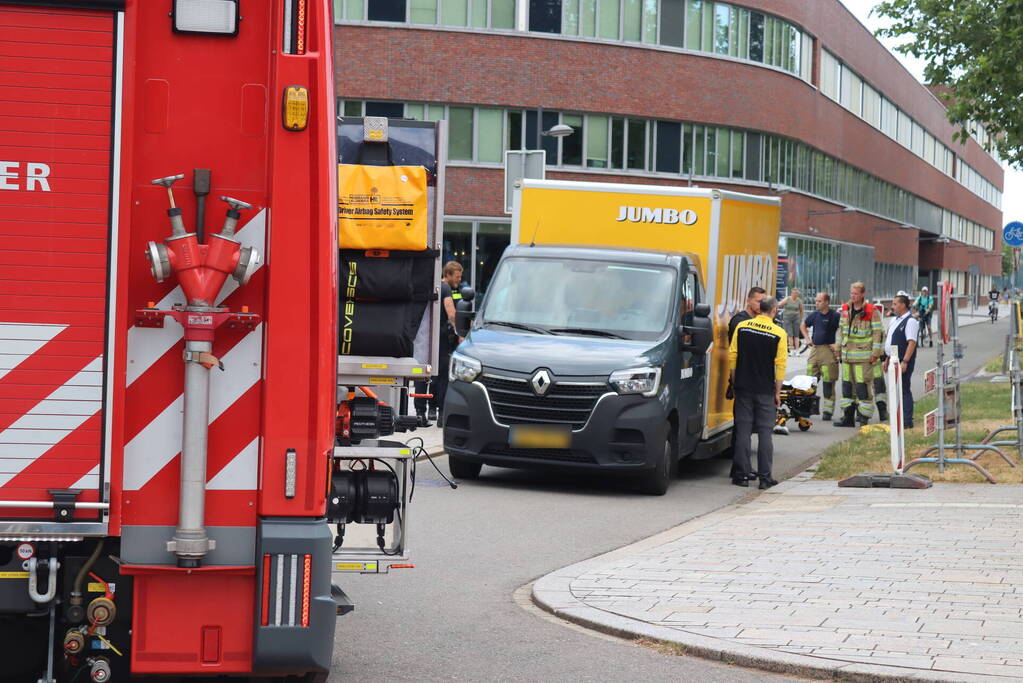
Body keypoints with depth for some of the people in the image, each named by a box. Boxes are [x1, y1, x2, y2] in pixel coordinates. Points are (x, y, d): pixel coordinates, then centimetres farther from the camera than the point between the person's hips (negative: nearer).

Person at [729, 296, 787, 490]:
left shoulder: (742, 327, 1)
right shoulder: (779, 334, -6)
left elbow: (732, 356, 4)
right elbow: (780, 365, -5)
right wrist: (777, 392, 3)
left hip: (743, 387, 2)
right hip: (765, 390, -2)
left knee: (743, 431, 6)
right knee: (765, 432, 2)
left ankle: (742, 475, 6)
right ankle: (764, 477, 0)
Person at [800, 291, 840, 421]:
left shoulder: (835, 316, -7)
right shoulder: (814, 315, 11)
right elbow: (803, 326, 28)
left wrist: (838, 344, -12)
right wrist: (807, 339, 16)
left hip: (828, 350, -6)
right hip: (815, 349, 6)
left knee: (828, 382, -4)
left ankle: (828, 410, 0)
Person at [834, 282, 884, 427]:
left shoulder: (872, 311, -8)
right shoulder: (846, 309, 11)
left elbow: (878, 333, -8)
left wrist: (875, 353, -12)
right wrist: (839, 349, 17)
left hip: (863, 355, -6)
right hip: (847, 354, 6)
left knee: (863, 386, -8)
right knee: (847, 384, 9)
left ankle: (864, 417, -3)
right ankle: (848, 417, 16)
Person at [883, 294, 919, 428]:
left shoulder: (911, 321, -14)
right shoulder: (896, 320, 17)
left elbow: (912, 343, -21)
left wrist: (904, 362, -26)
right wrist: (888, 359, 22)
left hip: (903, 361, -10)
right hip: (894, 360, 10)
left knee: (904, 390, -7)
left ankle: (907, 422, -5)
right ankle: (898, 420, 22)